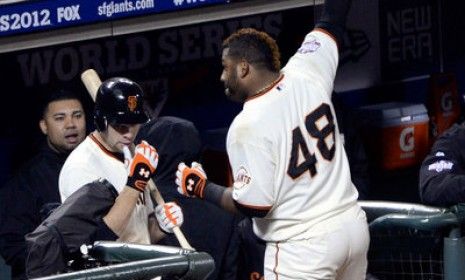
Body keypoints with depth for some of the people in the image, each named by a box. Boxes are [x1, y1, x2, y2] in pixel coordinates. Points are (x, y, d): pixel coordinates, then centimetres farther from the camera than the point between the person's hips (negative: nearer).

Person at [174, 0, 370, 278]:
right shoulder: (305, 76, 0)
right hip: (353, 225, 7)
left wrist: (201, 188, -1)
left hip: (303, 246, -7)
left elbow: (253, 204, -14)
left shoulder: (247, 127, -15)